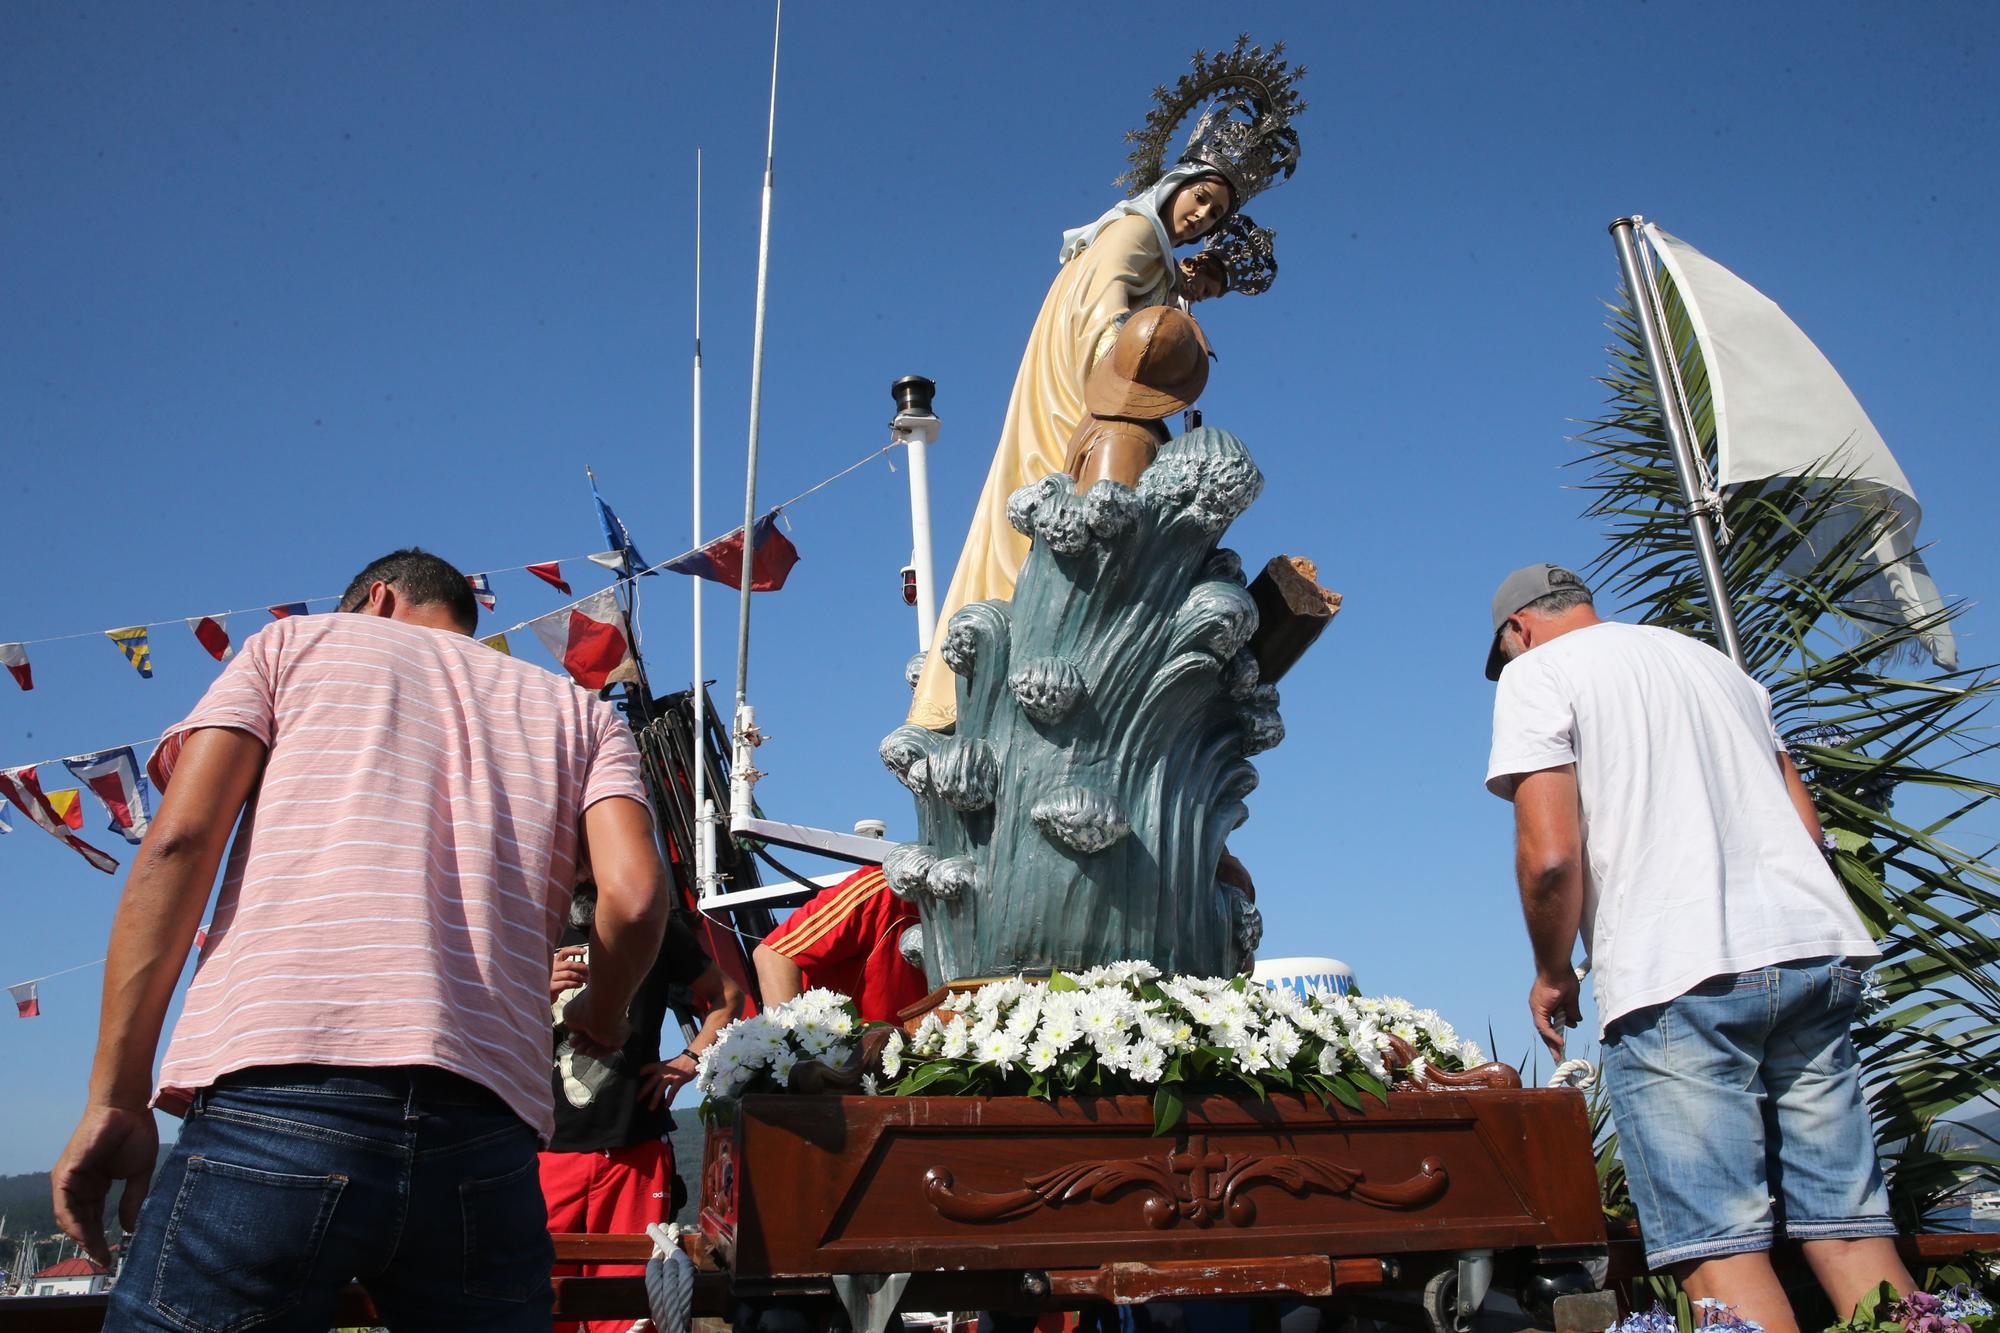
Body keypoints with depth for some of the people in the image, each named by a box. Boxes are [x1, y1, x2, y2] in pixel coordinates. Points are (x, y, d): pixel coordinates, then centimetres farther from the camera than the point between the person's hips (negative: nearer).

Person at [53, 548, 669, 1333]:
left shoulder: (295, 640, 21)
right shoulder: (581, 711, 24)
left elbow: (180, 839, 6)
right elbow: (635, 895, 6)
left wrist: (116, 1097, 5)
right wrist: (600, 1023, 26)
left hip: (276, 1092, -2)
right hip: (486, 1124, 3)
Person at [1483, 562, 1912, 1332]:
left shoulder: (1535, 673, 2)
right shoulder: (1713, 661, 23)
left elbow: (1551, 856, -10)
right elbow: (1805, 821, 21)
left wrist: (1551, 975, 5)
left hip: (1679, 977, -7)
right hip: (1816, 950, 7)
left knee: (1718, 1246, -5)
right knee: (1849, 1226, 7)